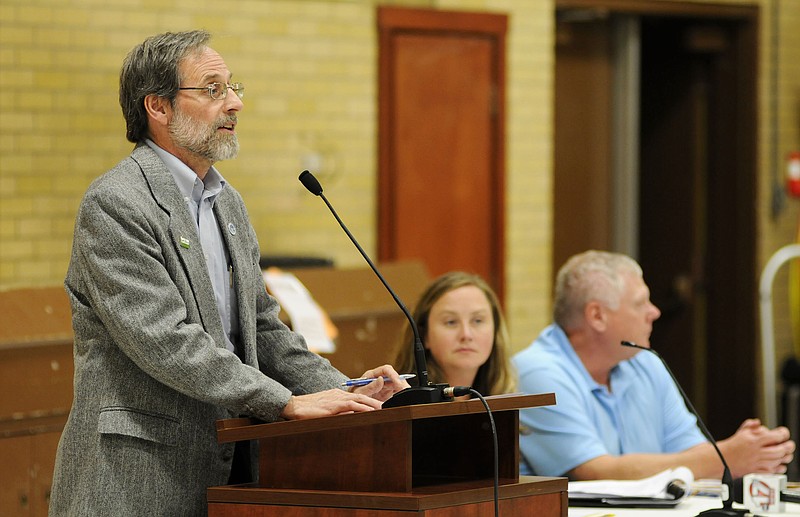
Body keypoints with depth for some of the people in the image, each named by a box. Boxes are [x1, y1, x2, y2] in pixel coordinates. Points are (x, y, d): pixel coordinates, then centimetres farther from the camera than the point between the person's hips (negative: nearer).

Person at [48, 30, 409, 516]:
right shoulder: (114, 203, -11)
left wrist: (341, 392, 3)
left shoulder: (228, 203, 17)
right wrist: (286, 402, -22)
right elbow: (162, 339, -20)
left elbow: (261, 326, 19)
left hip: (226, 468, 8)